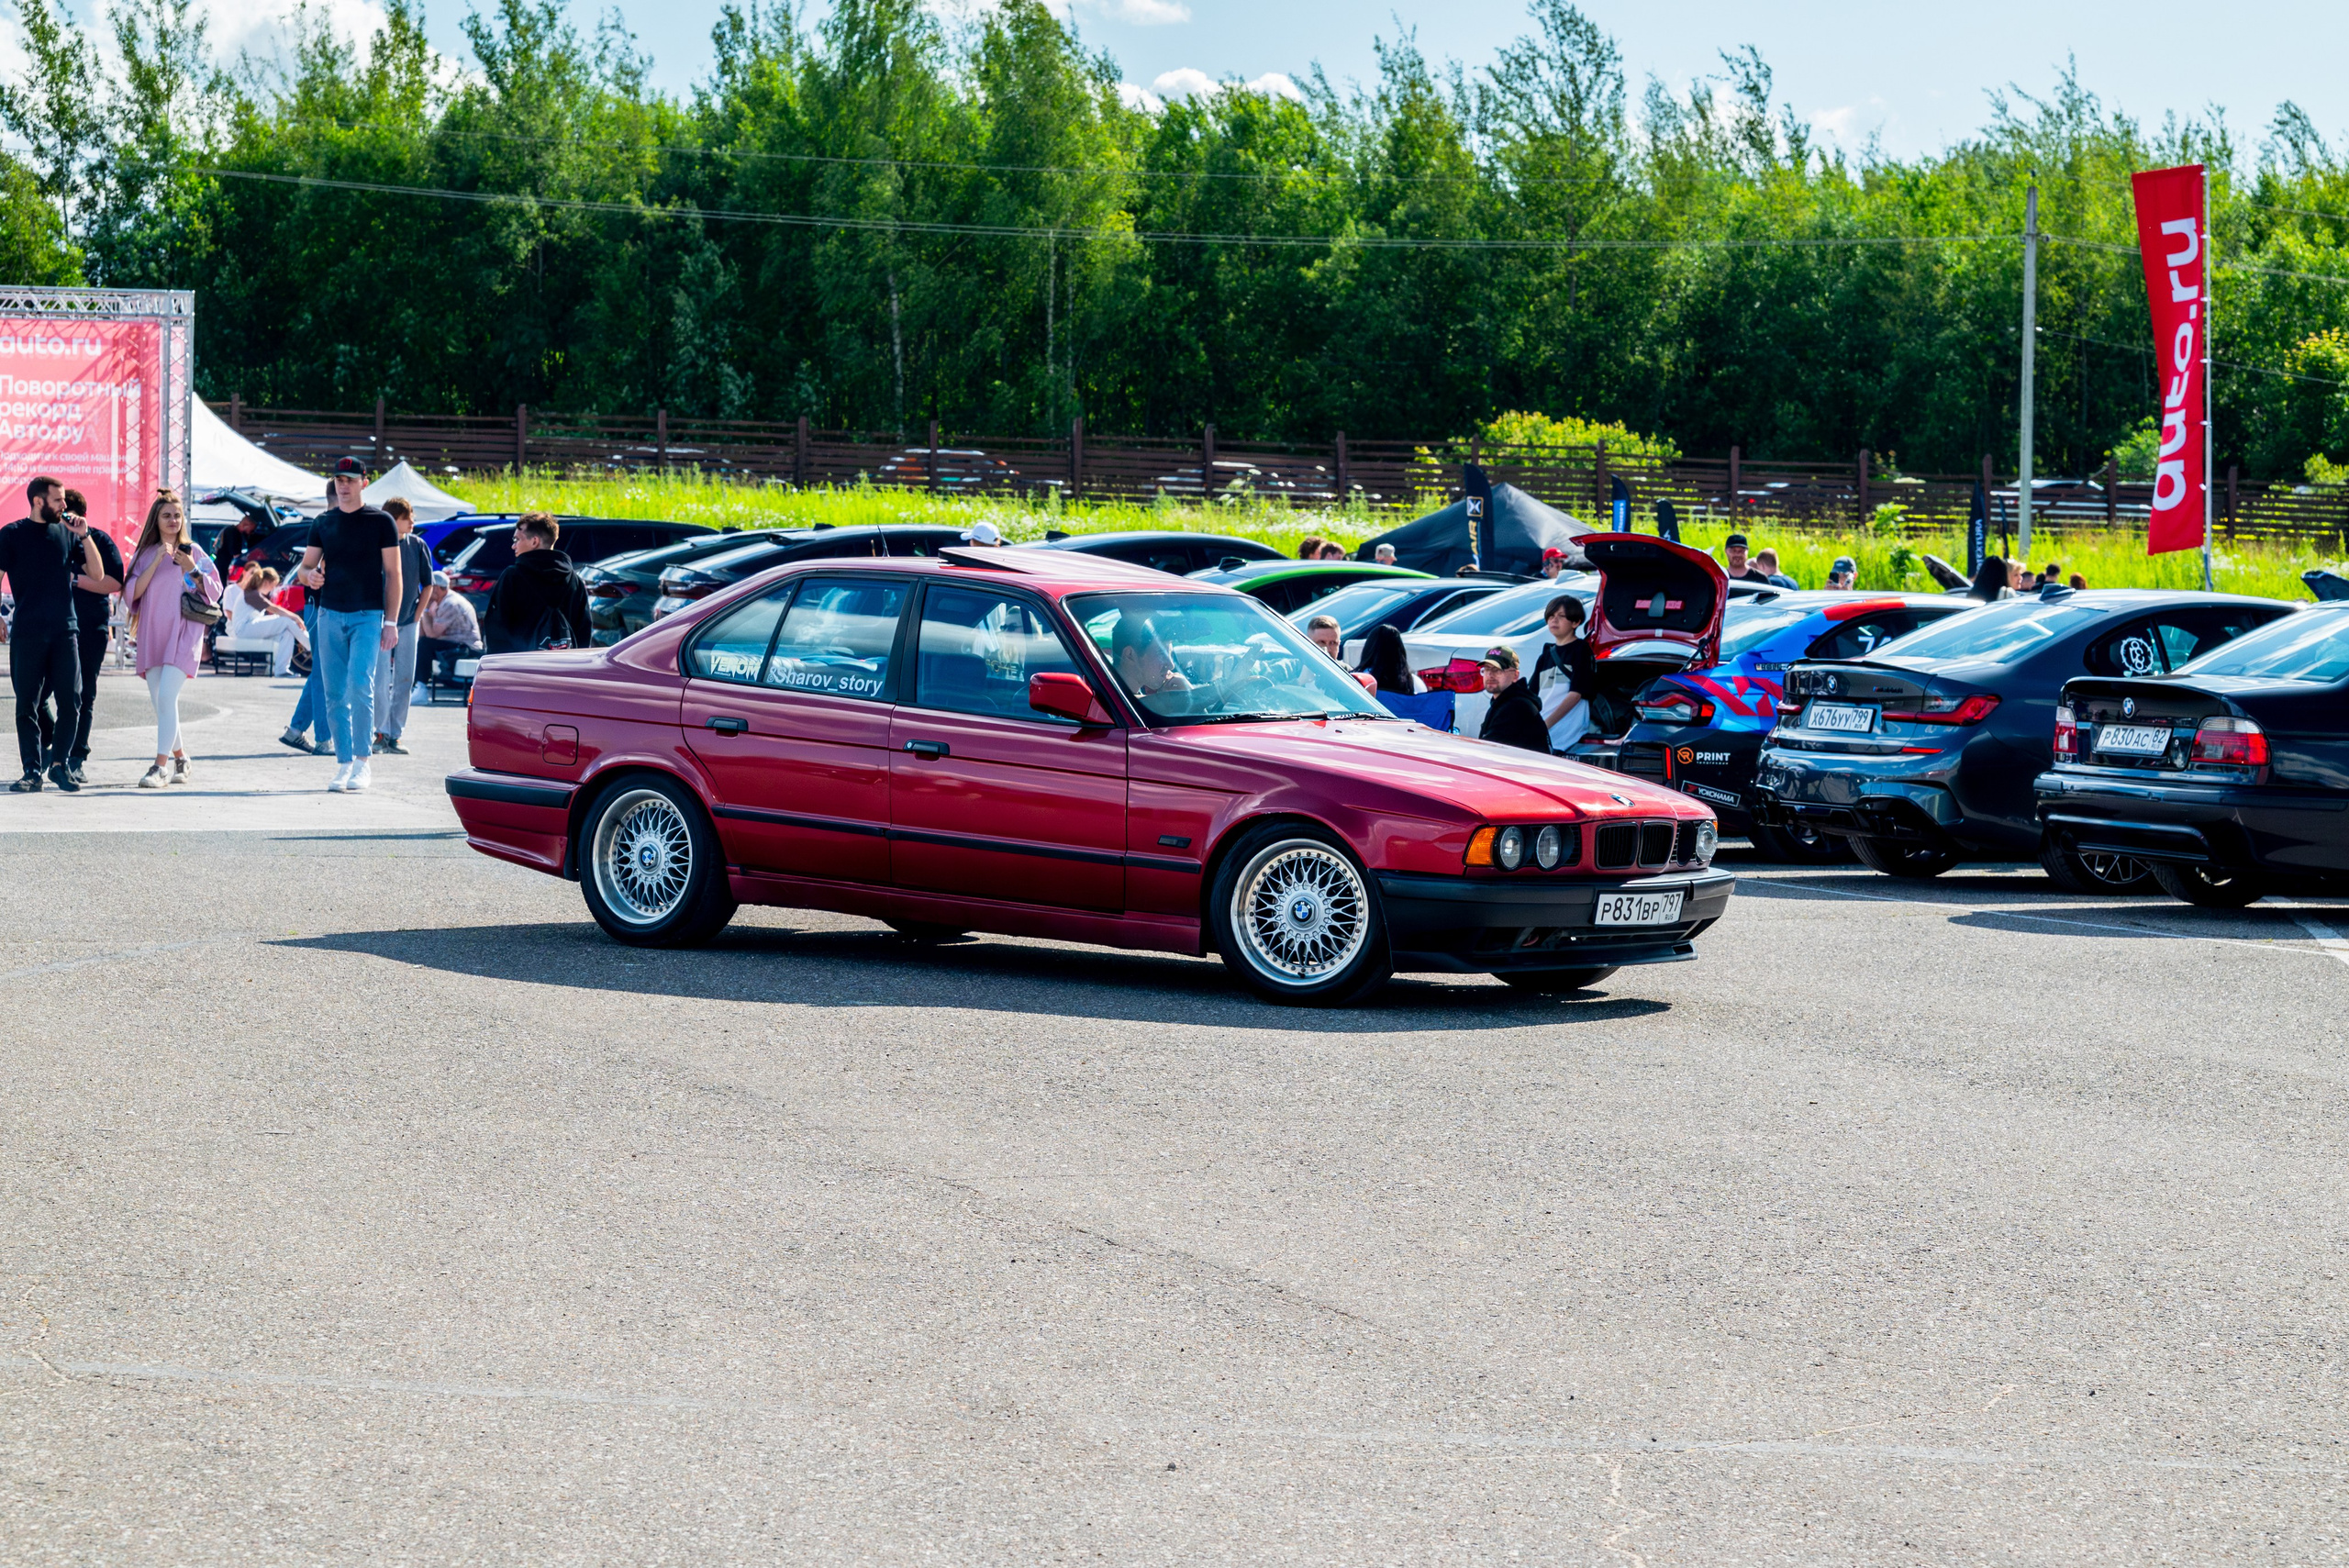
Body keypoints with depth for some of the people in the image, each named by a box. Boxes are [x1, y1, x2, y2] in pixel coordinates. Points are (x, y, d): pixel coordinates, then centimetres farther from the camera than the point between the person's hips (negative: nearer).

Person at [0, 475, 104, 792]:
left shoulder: (67, 533, 11)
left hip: (65, 631, 2)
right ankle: (32, 770, 5)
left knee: (71, 701, -4)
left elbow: (97, 574, 10)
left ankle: (59, 763, 10)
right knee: (27, 704, 0)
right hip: (27, 632, -2)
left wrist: (84, 536, -1)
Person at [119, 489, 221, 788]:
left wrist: (193, 570, -9)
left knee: (166, 696, -18)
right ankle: (180, 760, 22)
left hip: (183, 632, -4)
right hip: (151, 633, 4)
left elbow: (214, 590, 7)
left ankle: (161, 766, -20)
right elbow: (132, 592, 0)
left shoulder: (193, 551, 6)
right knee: (160, 703, 5)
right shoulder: (144, 553, 12)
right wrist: (156, 562, -8)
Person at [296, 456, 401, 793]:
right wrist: (310, 575, -11)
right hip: (330, 615, 4)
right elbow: (305, 568, 15)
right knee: (335, 695, 2)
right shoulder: (324, 523, 12)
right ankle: (344, 765, 8)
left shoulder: (380, 521, 1)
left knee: (360, 686, -17)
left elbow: (393, 573, 1)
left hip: (368, 616, -4)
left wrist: (391, 622, -6)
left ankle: (362, 762, -9)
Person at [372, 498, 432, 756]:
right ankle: (381, 732, 3)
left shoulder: (418, 546, 2)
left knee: (404, 681, 4)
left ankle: (394, 735, 11)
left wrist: (417, 614, 4)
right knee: (381, 680, -8)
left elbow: (427, 584, 10)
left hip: (408, 621, 4)